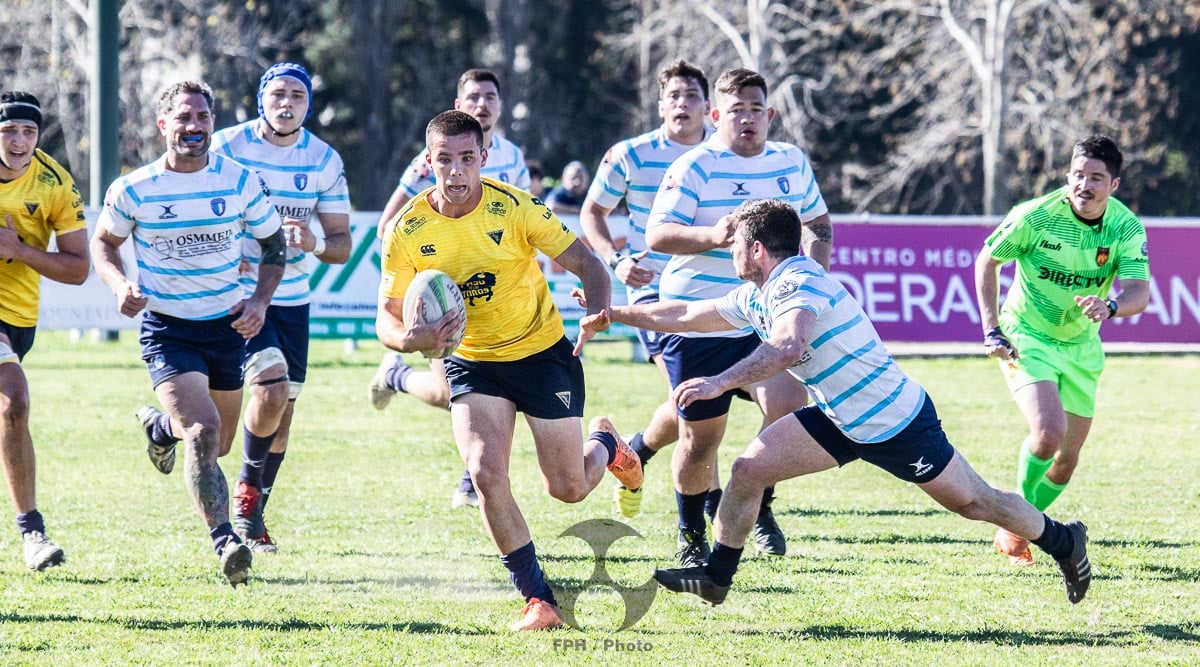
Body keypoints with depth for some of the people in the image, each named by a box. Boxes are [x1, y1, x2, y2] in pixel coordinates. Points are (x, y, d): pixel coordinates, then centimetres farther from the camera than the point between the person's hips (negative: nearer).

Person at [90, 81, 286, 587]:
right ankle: (224, 542, -22)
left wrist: (261, 300, -7)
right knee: (203, 433, -23)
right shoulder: (134, 189, -8)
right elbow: (103, 242, 8)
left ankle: (164, 427, 51)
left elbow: (274, 242, 9)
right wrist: (120, 285, -12)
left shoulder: (240, 181, -3)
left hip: (227, 324, 4)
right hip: (167, 329, -3)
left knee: (218, 445, 16)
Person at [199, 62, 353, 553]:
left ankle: (253, 512, 26)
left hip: (292, 299, 4)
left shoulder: (324, 160, 0)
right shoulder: (227, 146, -9)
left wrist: (315, 244, -21)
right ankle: (247, 490, 3)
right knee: (271, 387, -21)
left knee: (283, 408, 7)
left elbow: (342, 244, 1)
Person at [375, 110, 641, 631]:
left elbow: (585, 263, -13)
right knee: (485, 473, -21)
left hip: (542, 351, -1)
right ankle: (539, 601, -7)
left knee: (568, 489, 4)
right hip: (472, 362, 1)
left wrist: (597, 313, -32)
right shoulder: (408, 231, -14)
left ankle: (605, 445, 43)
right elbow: (387, 319, -11)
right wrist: (409, 339, -35)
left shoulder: (514, 208, -18)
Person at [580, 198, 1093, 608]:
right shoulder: (755, 299, 5)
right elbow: (685, 315, 19)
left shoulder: (798, 283, -25)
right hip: (840, 420, 9)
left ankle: (1063, 541, 23)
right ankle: (717, 575, 9)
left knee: (973, 502, 2)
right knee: (748, 470, -2)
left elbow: (787, 349, -45)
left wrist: (720, 382, -51)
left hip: (897, 420, -8)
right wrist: (614, 314, 21)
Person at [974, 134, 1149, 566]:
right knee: (1049, 432, -24)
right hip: (1025, 339, -4)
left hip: (1080, 346, 4)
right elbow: (987, 262, -6)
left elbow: (1139, 293, -24)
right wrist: (991, 331, -11)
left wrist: (1110, 307, -47)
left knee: (1067, 457, 8)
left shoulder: (1127, 228, -14)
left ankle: (1018, 529, 31)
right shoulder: (1035, 216, -21)